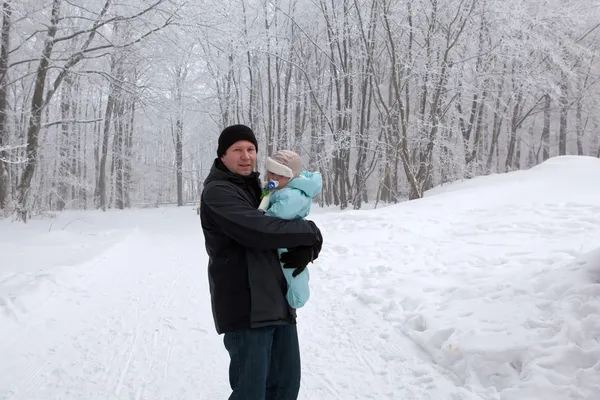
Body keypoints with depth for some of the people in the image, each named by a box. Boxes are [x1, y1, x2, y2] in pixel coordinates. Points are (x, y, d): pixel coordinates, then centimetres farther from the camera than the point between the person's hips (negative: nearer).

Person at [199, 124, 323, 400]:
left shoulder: (257, 189, 18)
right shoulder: (217, 192, -9)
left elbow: (286, 225, 14)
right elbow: (260, 231, -24)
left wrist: (305, 249, -9)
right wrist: (311, 232, -11)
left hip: (278, 303, 8)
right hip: (245, 308, -8)